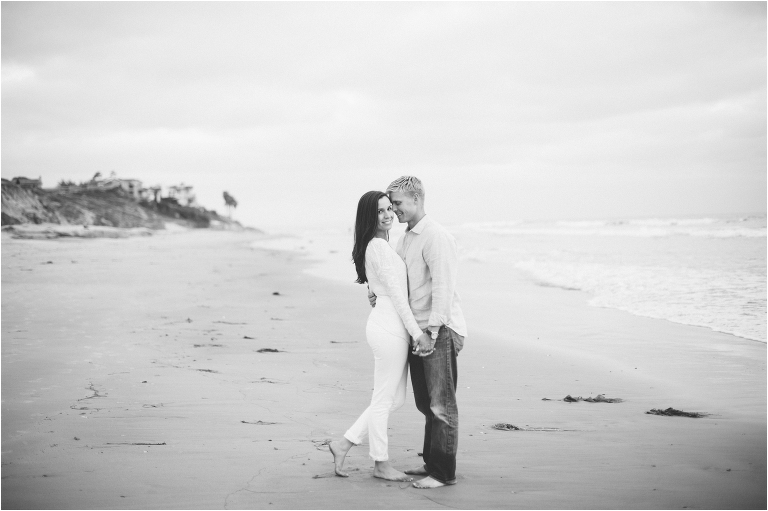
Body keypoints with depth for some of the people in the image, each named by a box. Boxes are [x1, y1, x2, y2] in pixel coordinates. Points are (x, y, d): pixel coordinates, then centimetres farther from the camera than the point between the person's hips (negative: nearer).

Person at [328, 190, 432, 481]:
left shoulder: (381, 245, 16)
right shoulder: (378, 246, -14)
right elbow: (395, 292, -16)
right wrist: (417, 331, -14)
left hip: (389, 325, 10)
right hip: (390, 328, -10)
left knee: (396, 399, 16)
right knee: (384, 400, 3)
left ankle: (344, 444, 20)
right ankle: (381, 465, 15)